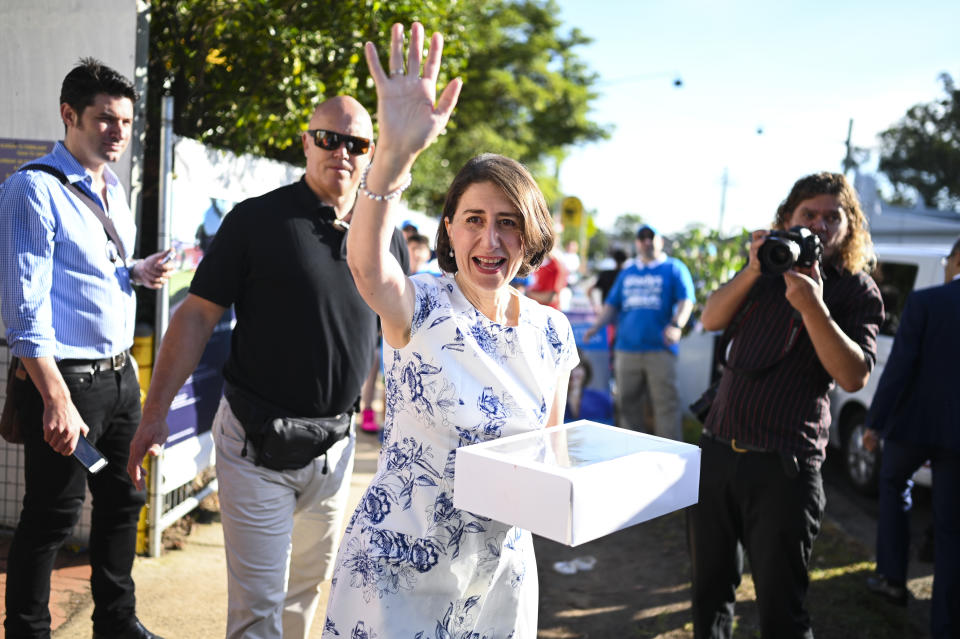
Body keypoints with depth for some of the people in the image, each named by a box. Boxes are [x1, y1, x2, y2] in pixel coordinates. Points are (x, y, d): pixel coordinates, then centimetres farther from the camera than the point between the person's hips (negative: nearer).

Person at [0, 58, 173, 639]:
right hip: (66, 377, -8)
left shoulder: (113, 189, 13)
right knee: (52, 516, 3)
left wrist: (138, 271, 1)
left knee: (122, 500, 17)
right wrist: (57, 400, -23)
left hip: (120, 373, 8)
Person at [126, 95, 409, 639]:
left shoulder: (388, 237, 5)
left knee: (309, 579, 20)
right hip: (257, 442, -4)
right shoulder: (256, 219, -6)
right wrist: (156, 411, -12)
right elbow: (197, 315, -6)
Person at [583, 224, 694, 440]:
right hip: (626, 348, 4)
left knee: (666, 402, -7)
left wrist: (677, 325, -22)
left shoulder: (675, 268, 8)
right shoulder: (627, 273, 20)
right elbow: (612, 305, 21)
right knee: (627, 403, 6)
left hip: (660, 349, -4)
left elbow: (686, 300, -4)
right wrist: (596, 326, 5)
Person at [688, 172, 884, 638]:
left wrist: (812, 306, -24)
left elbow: (854, 376, -14)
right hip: (717, 449, 4)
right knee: (710, 586, 18)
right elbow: (712, 319, -2)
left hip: (783, 465, -4)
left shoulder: (857, 291, -1)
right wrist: (753, 270, -16)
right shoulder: (767, 271, 11)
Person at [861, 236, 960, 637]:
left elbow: (898, 368, -12)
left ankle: (892, 578, 24)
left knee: (893, 484, 26)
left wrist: (875, 422, -5)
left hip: (914, 422, -2)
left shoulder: (924, 302, -9)